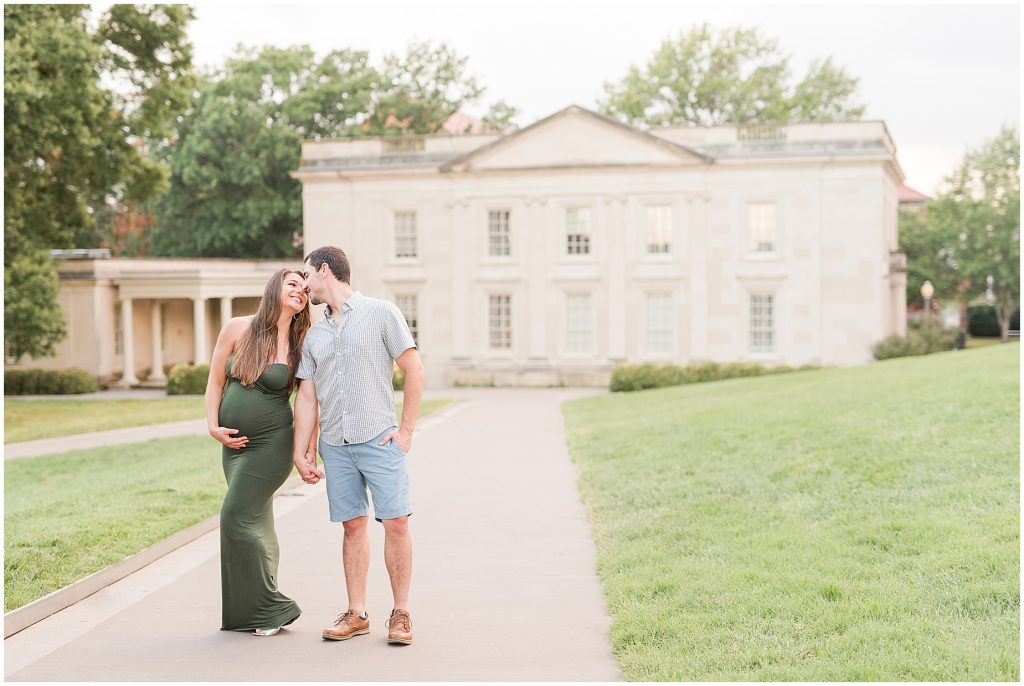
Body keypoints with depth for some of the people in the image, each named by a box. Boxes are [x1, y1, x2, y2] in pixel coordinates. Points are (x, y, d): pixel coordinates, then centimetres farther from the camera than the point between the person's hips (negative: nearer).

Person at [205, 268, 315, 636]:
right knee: (257, 522, 9)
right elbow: (215, 380, 8)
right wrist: (213, 426, -2)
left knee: (237, 516, -11)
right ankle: (261, 608, 17)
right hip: (235, 441, 4)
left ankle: (267, 609, -1)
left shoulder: (301, 345, -3)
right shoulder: (237, 329, 1)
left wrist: (307, 451, -6)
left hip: (272, 441, -4)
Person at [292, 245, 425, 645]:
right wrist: (301, 452, 10)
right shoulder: (314, 335, 16)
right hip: (334, 446, 5)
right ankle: (356, 614, 11)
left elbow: (414, 370, -2)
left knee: (396, 523, -8)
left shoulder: (381, 313, 1)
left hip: (379, 439, -4)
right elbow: (306, 396, 16)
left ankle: (401, 613, 1)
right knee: (353, 525, 5)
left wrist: (406, 429, -7)